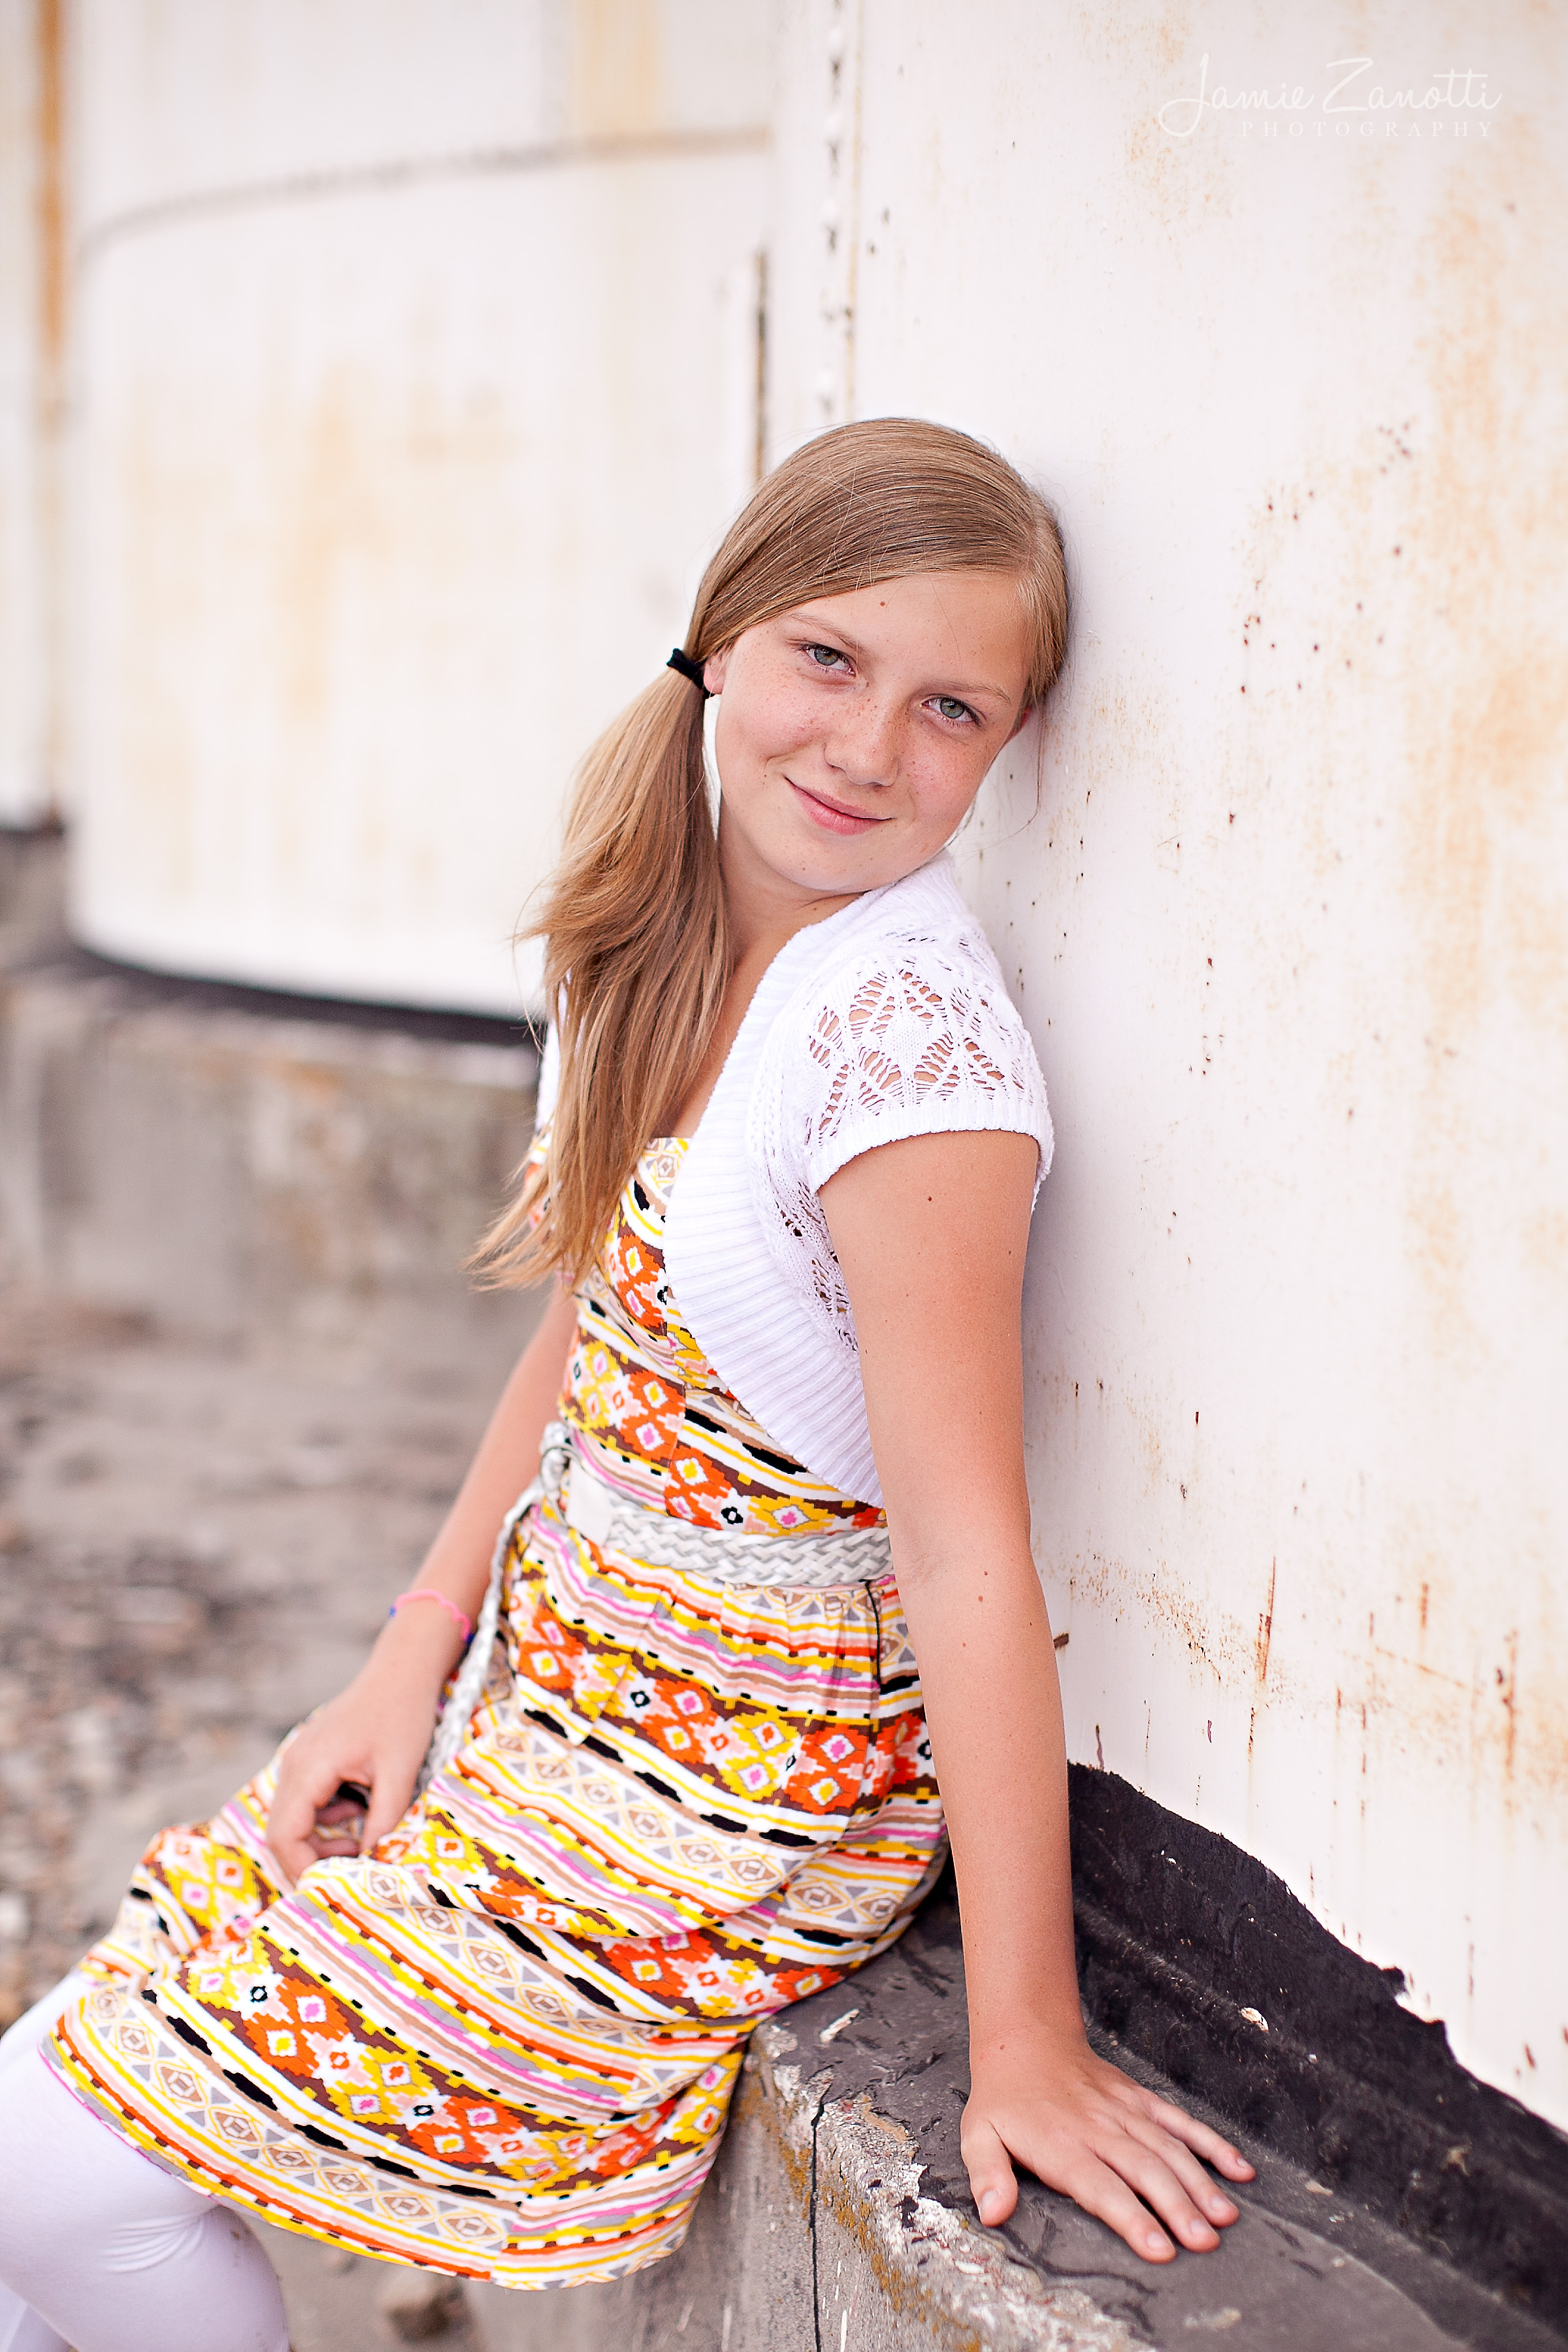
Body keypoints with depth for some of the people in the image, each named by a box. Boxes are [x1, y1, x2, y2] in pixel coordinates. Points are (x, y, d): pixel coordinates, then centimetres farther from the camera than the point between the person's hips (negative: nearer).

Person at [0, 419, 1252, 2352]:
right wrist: (412, 1665, 4)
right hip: (542, 1679, 7)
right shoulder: (656, 941, 0)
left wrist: (1026, 2042, -20)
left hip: (740, 1798, -7)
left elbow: (966, 1553, -25)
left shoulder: (907, 1032, -26)